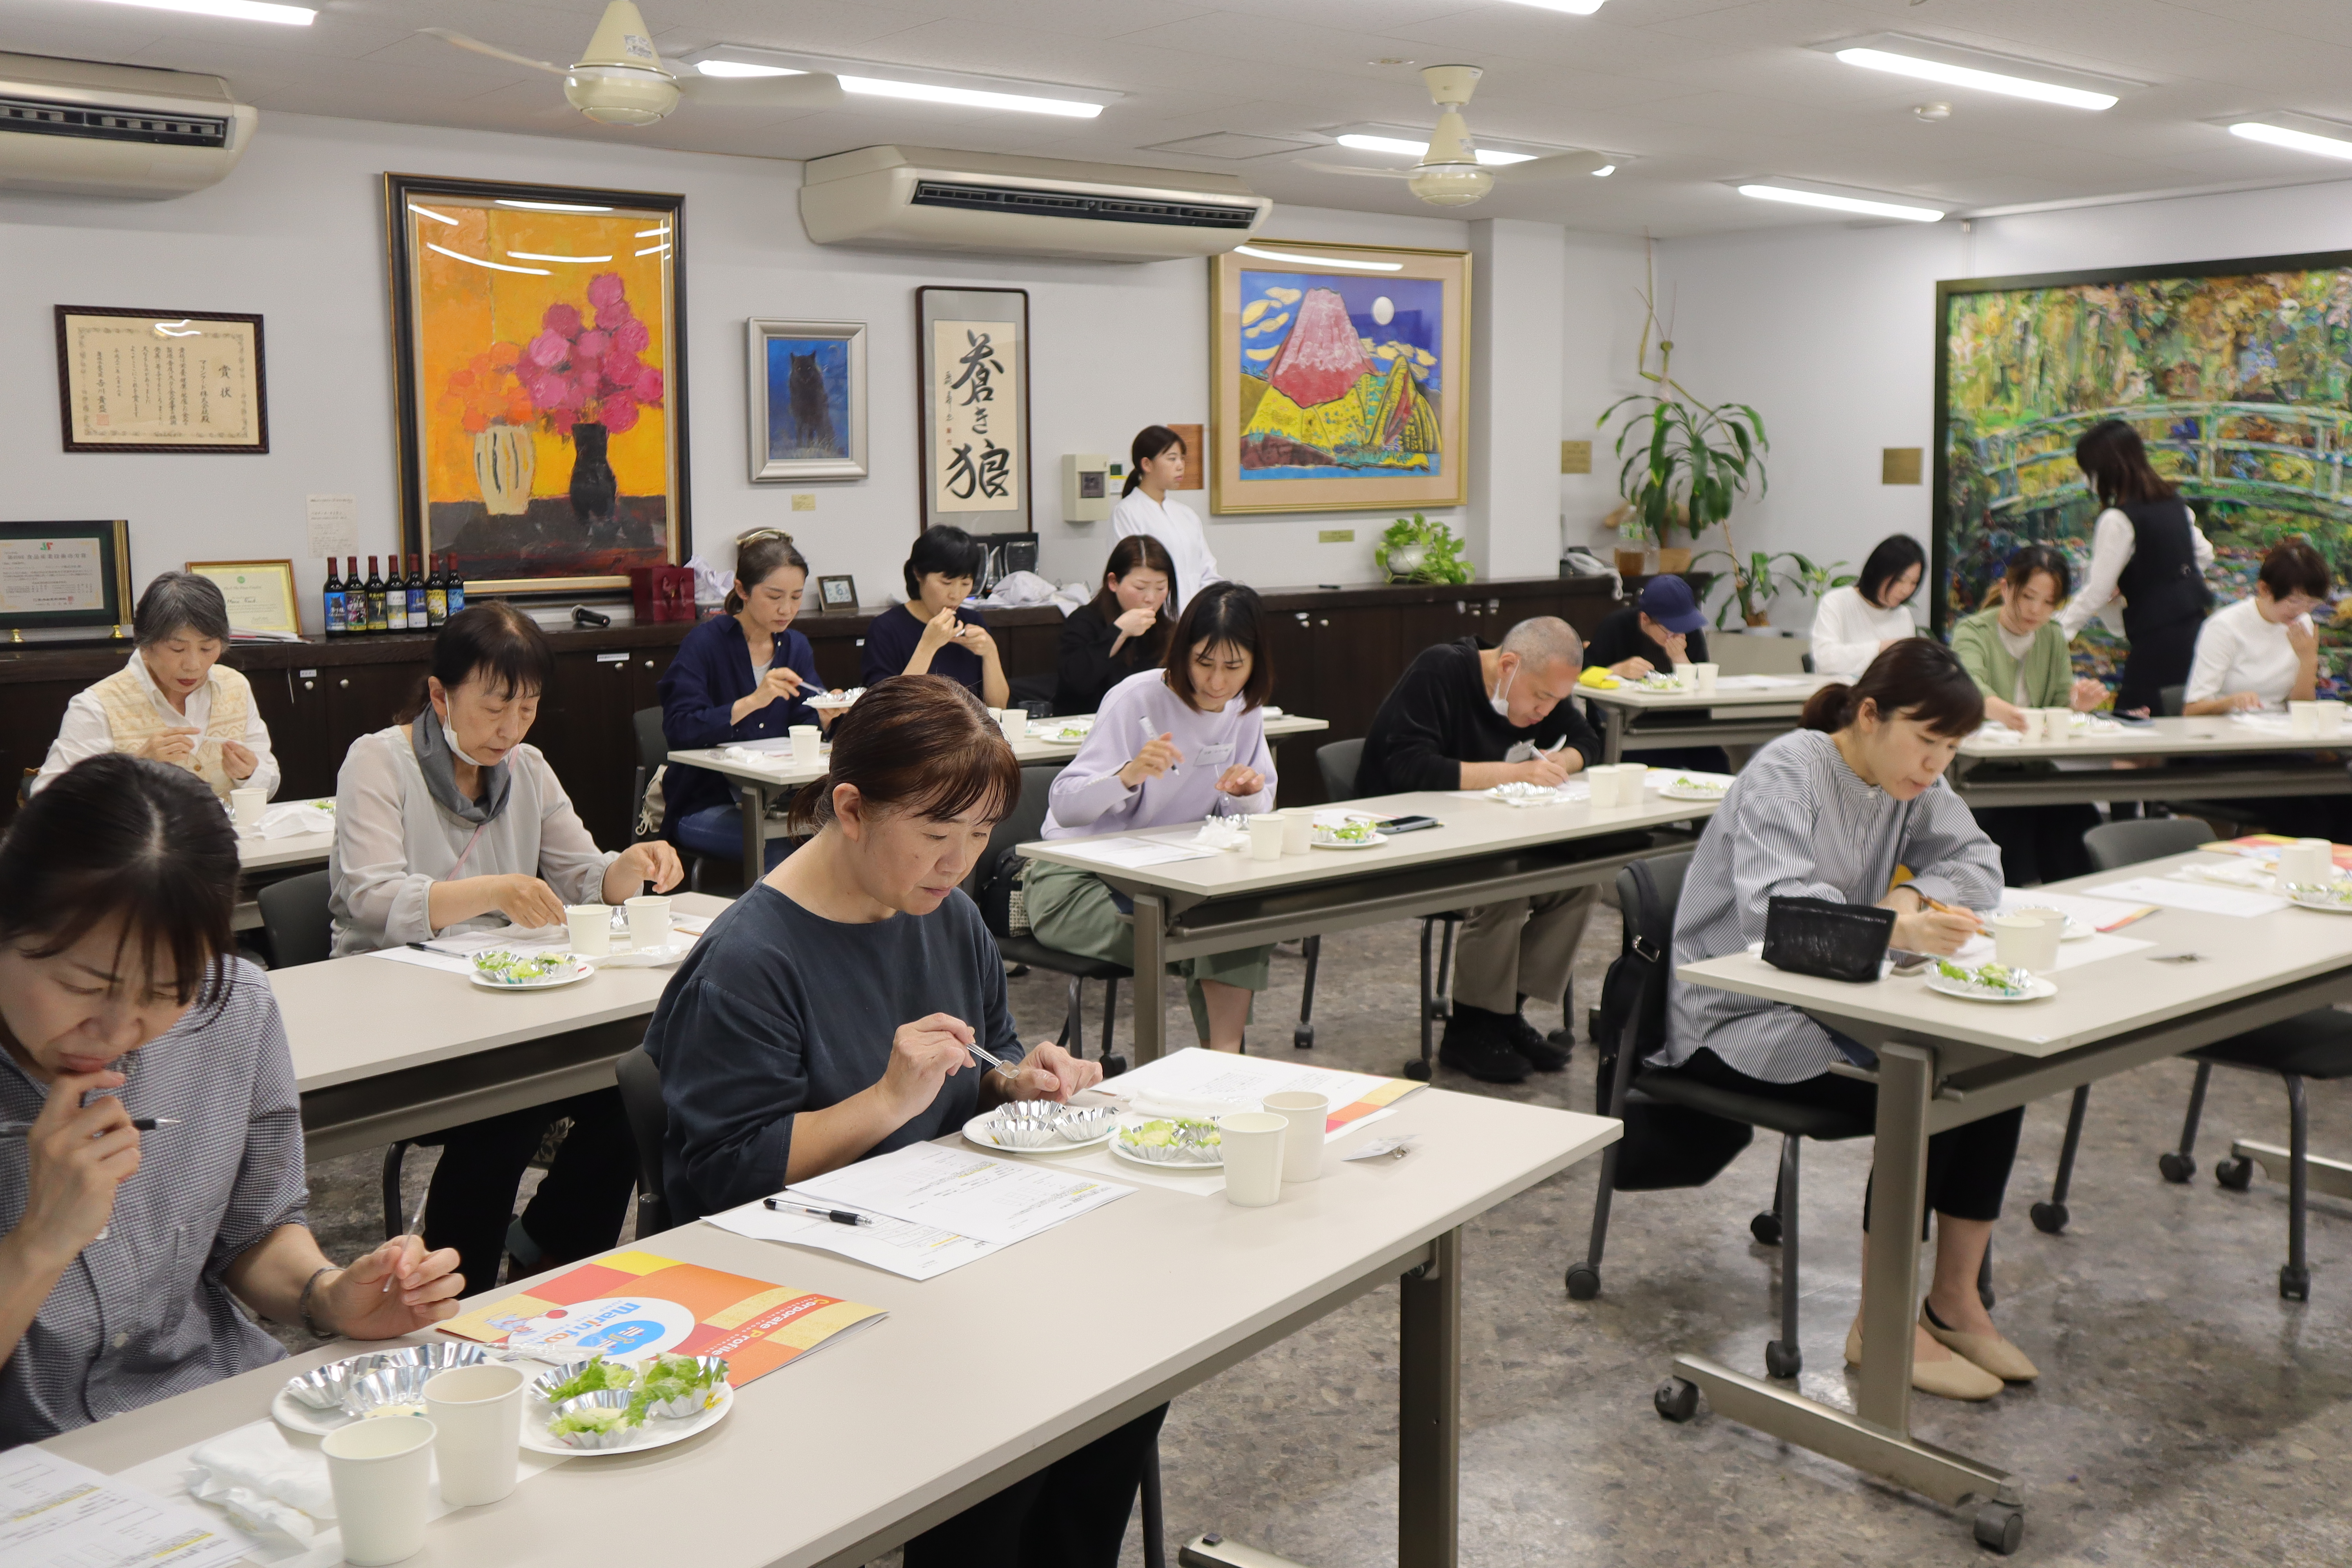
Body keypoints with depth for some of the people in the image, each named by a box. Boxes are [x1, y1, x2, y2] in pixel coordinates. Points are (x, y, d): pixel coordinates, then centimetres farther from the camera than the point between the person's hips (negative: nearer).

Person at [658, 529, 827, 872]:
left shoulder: (797, 647, 10)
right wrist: (753, 701, -29)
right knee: (781, 847, -33)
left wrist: (823, 718, -18)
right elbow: (678, 729, -19)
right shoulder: (705, 643, -7)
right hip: (704, 805, -6)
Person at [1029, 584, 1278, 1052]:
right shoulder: (1138, 701, -18)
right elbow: (1064, 806, -24)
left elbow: (1253, 816, 8)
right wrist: (1129, 775, -43)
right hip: (1076, 877, -6)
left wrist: (1249, 794, -16)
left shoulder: (1245, 710, 1)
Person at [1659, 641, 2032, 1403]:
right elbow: (1773, 908, -33)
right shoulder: (1786, 774, -18)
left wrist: (1914, 895, -17)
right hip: (1739, 1020, -8)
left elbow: (1979, 865, 5)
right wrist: (1898, 929, -48)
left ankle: (1955, 1301, -1)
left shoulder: (1911, 779, 6)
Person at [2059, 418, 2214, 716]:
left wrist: (2057, 633, -8)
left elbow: (2097, 592, -15)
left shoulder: (2118, 519, -15)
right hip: (2195, 624, 9)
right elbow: (2205, 554, 20)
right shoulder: (2173, 502, 10)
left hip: (2158, 639, -9)